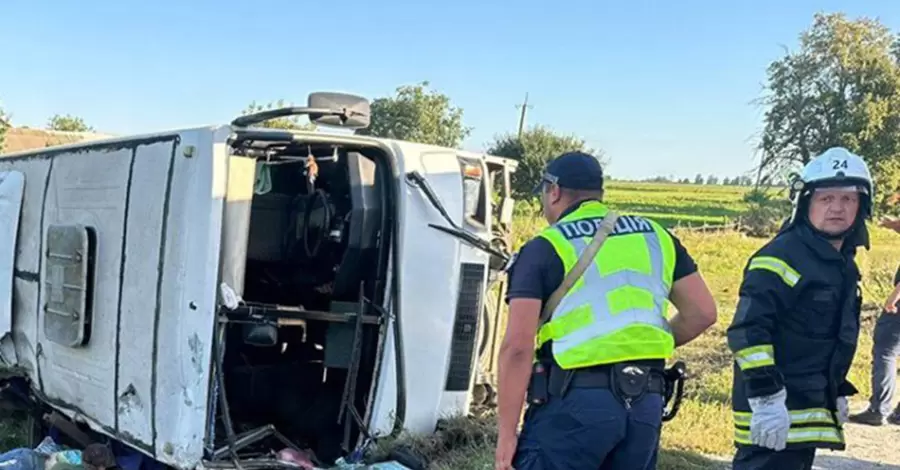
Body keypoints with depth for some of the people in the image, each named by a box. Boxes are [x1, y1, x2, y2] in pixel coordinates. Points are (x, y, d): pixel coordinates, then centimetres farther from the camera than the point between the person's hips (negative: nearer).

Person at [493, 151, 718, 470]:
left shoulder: (544, 249, -2)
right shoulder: (655, 236, 13)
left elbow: (517, 347, -10)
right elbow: (703, 312, 12)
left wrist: (506, 432, -6)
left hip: (574, 401, -5)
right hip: (645, 403, 6)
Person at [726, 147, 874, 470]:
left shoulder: (843, 264, 14)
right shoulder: (782, 257, -17)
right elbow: (748, 331, -23)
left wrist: (837, 392, 27)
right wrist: (765, 397, -26)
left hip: (811, 406, 10)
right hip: (773, 408, -9)